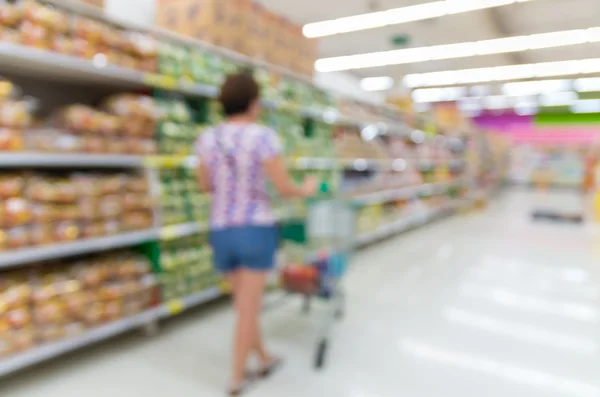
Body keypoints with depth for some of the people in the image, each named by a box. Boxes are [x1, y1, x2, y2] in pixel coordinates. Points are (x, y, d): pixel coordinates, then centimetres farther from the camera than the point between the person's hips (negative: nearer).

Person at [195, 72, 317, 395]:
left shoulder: (207, 139, 1)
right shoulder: (263, 136, -14)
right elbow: (284, 188, -13)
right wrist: (307, 189, 9)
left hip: (221, 231, 5)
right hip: (256, 229, -5)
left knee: (243, 303, 22)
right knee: (248, 308, 8)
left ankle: (264, 359, 40)